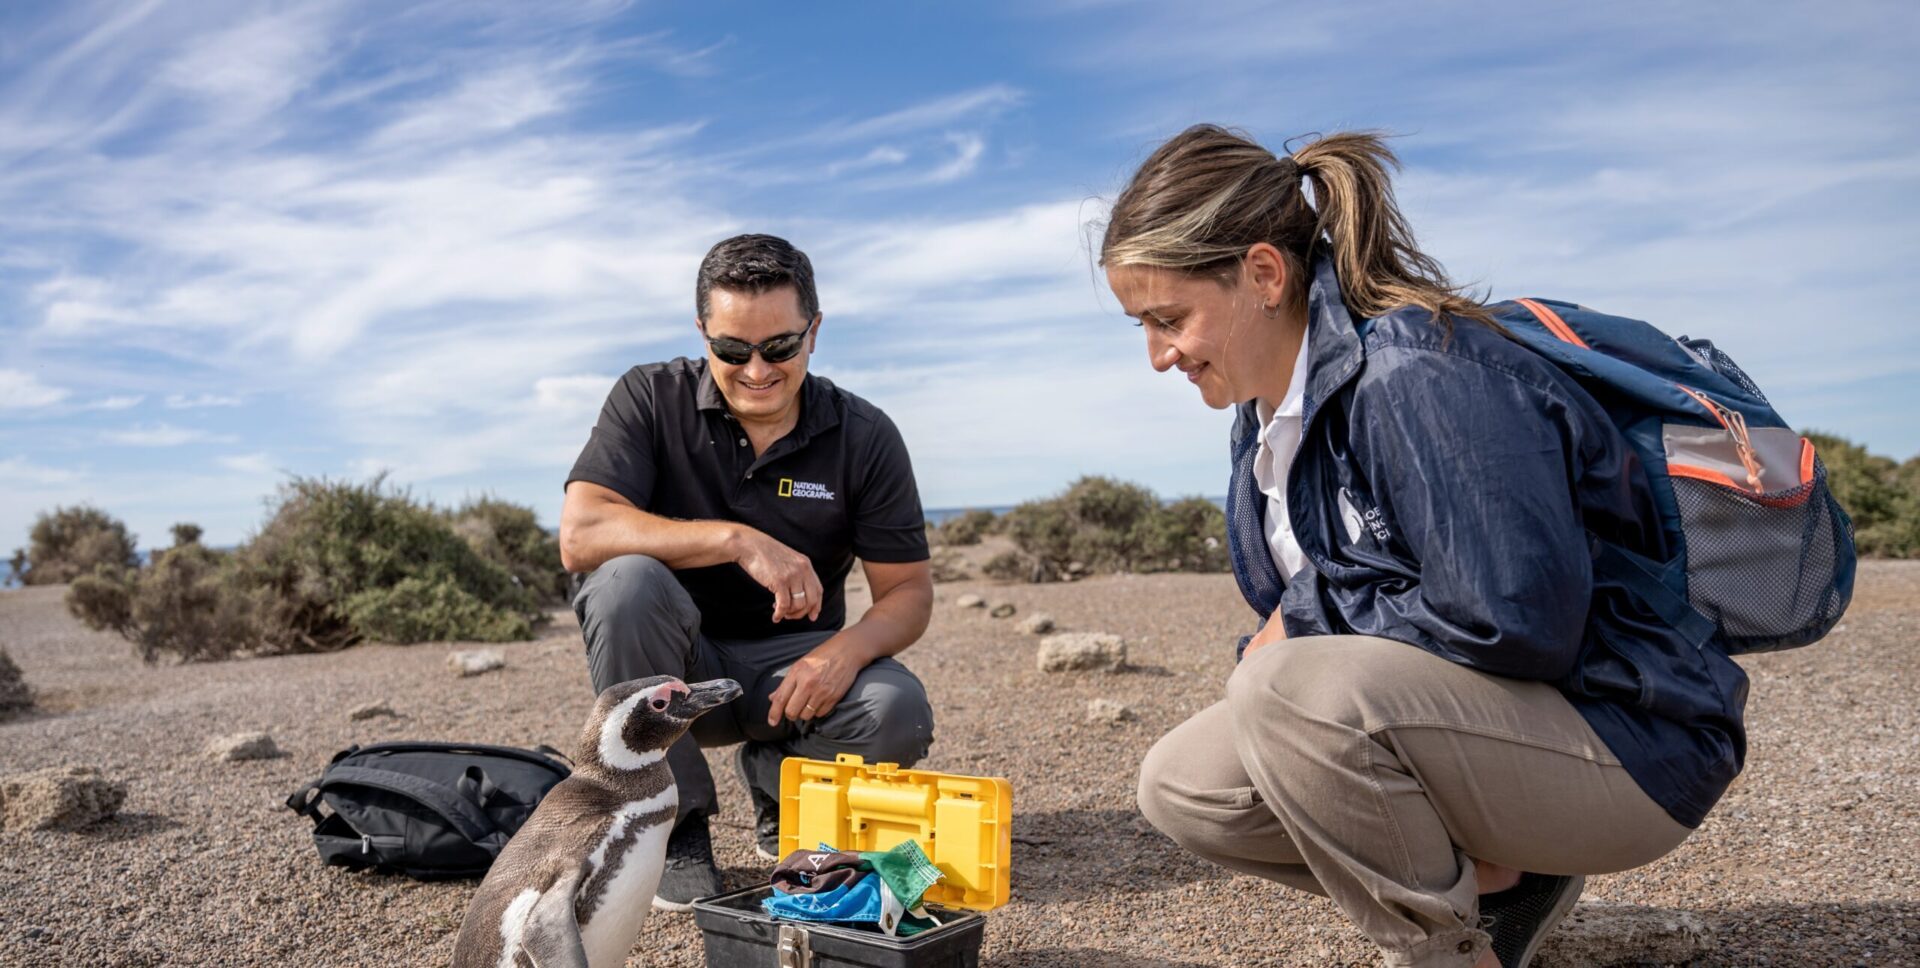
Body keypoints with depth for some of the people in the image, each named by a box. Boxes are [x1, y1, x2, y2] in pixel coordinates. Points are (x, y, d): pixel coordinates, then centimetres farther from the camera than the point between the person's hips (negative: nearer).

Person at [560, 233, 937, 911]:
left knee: (898, 714, -29)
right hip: (673, 665, 0)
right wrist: (736, 539, -34)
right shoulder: (651, 398, -10)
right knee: (626, 579, -32)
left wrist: (848, 649, -29)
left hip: (792, 663, 1)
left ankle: (778, 783, 8)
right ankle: (673, 825, -12)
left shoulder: (865, 437, -7)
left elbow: (909, 588, -7)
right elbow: (580, 536, -24)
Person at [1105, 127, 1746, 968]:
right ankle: (1497, 880, 7)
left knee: (1289, 692, -33)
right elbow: (1296, 607, 16)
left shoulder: (1415, 373, -24)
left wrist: (1310, 611, -18)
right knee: (1181, 786, 0)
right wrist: (1272, 646, -6)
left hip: (1626, 742, -9)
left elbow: (1515, 619, -30)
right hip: (1460, 716, 9)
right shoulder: (1267, 413, 5)